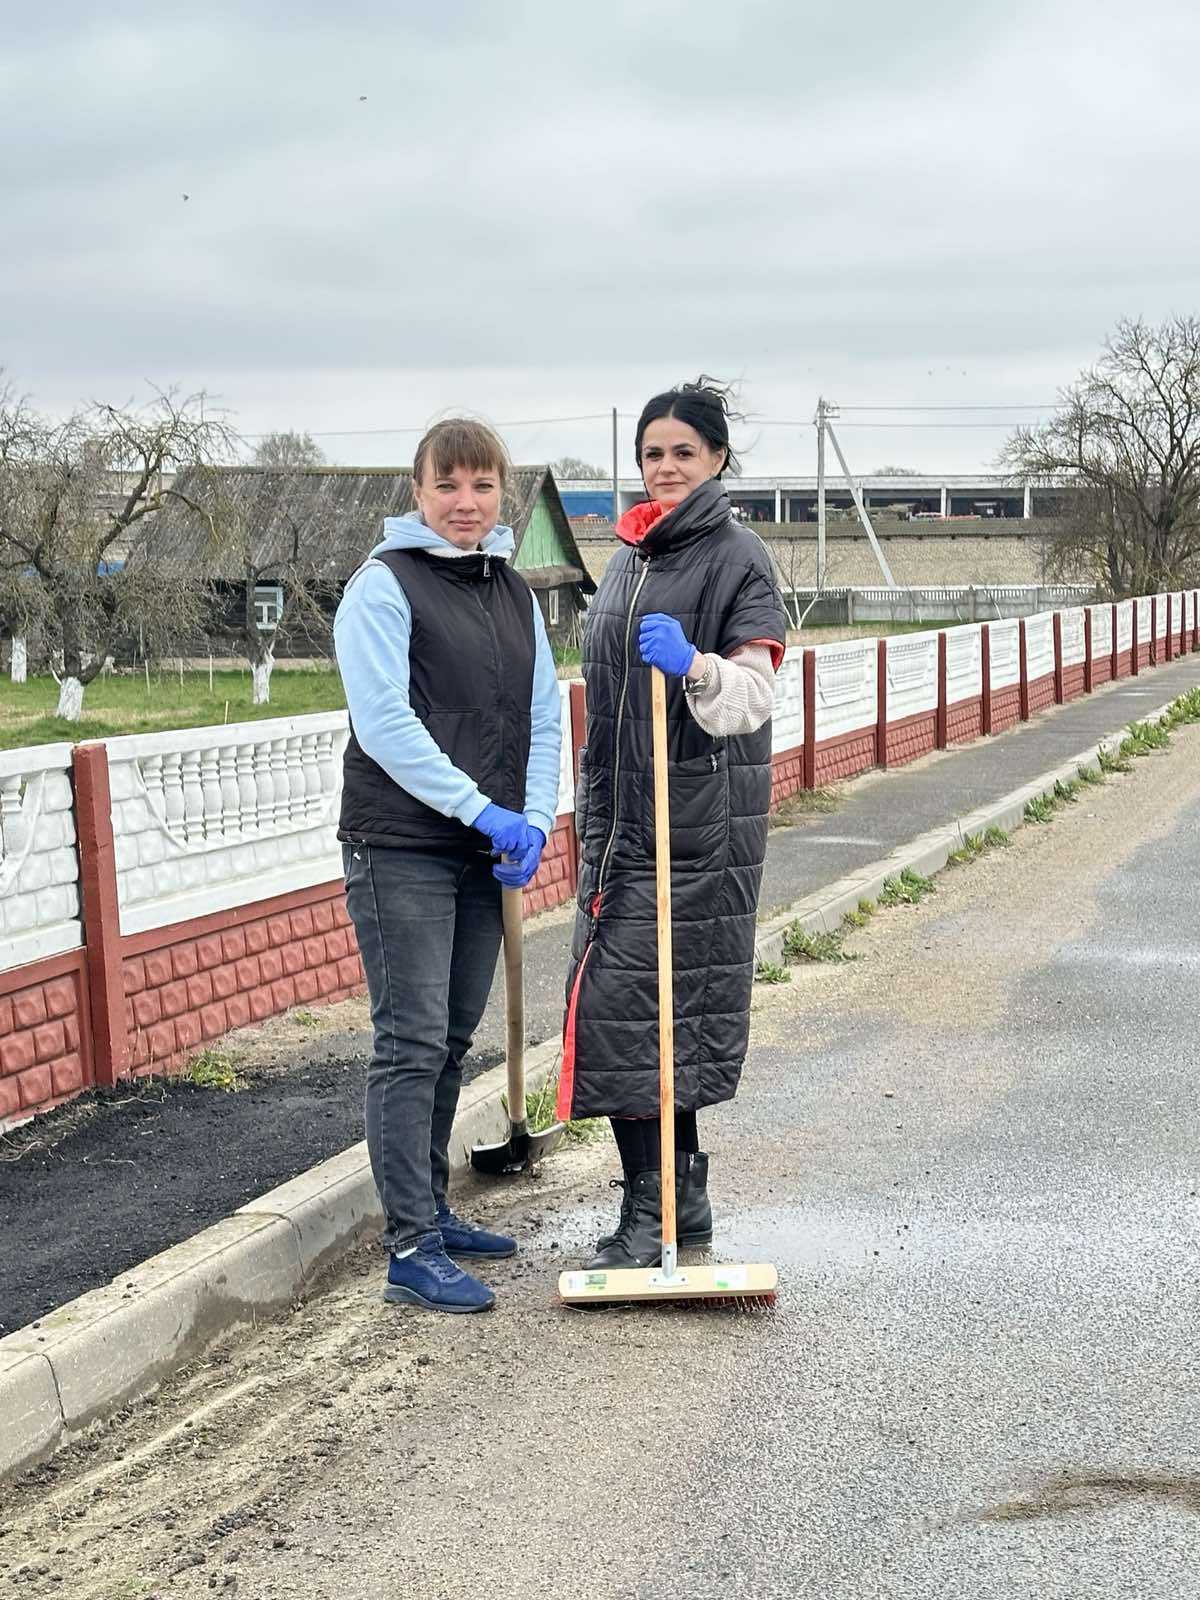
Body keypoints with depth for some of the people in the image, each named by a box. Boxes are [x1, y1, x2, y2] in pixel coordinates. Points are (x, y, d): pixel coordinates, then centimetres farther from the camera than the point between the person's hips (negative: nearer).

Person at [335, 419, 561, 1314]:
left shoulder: (515, 593, 14)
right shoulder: (385, 585, -7)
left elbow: (543, 718, 13)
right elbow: (385, 721, -16)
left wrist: (534, 821, -2)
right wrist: (480, 809, -20)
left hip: (487, 850, 7)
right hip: (402, 847, -7)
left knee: (453, 1039, 14)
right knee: (413, 1041, -8)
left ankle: (431, 1210, 27)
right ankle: (410, 1249, -4)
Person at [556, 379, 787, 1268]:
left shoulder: (738, 557, -5)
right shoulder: (630, 556, 18)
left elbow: (751, 696, -12)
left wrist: (693, 665, -31)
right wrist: (594, 812, 24)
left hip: (703, 818, -7)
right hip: (625, 811, 7)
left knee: (647, 1001, -9)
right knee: (621, 1000, 7)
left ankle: (653, 1215, -1)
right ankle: (681, 1200, 19)